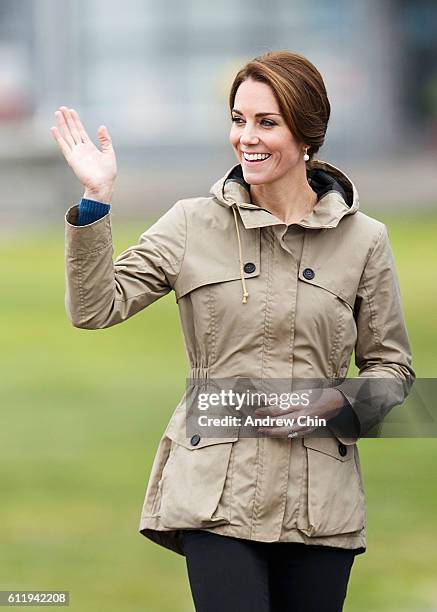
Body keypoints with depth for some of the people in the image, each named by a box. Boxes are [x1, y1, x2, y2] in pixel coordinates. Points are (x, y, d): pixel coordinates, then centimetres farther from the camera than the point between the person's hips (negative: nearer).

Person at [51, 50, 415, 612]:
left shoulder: (363, 239, 4)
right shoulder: (194, 224, 3)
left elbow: (392, 369, 11)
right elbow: (95, 307, -3)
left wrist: (333, 403, -8)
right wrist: (95, 201, -13)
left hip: (319, 501, 1)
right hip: (217, 491, -1)